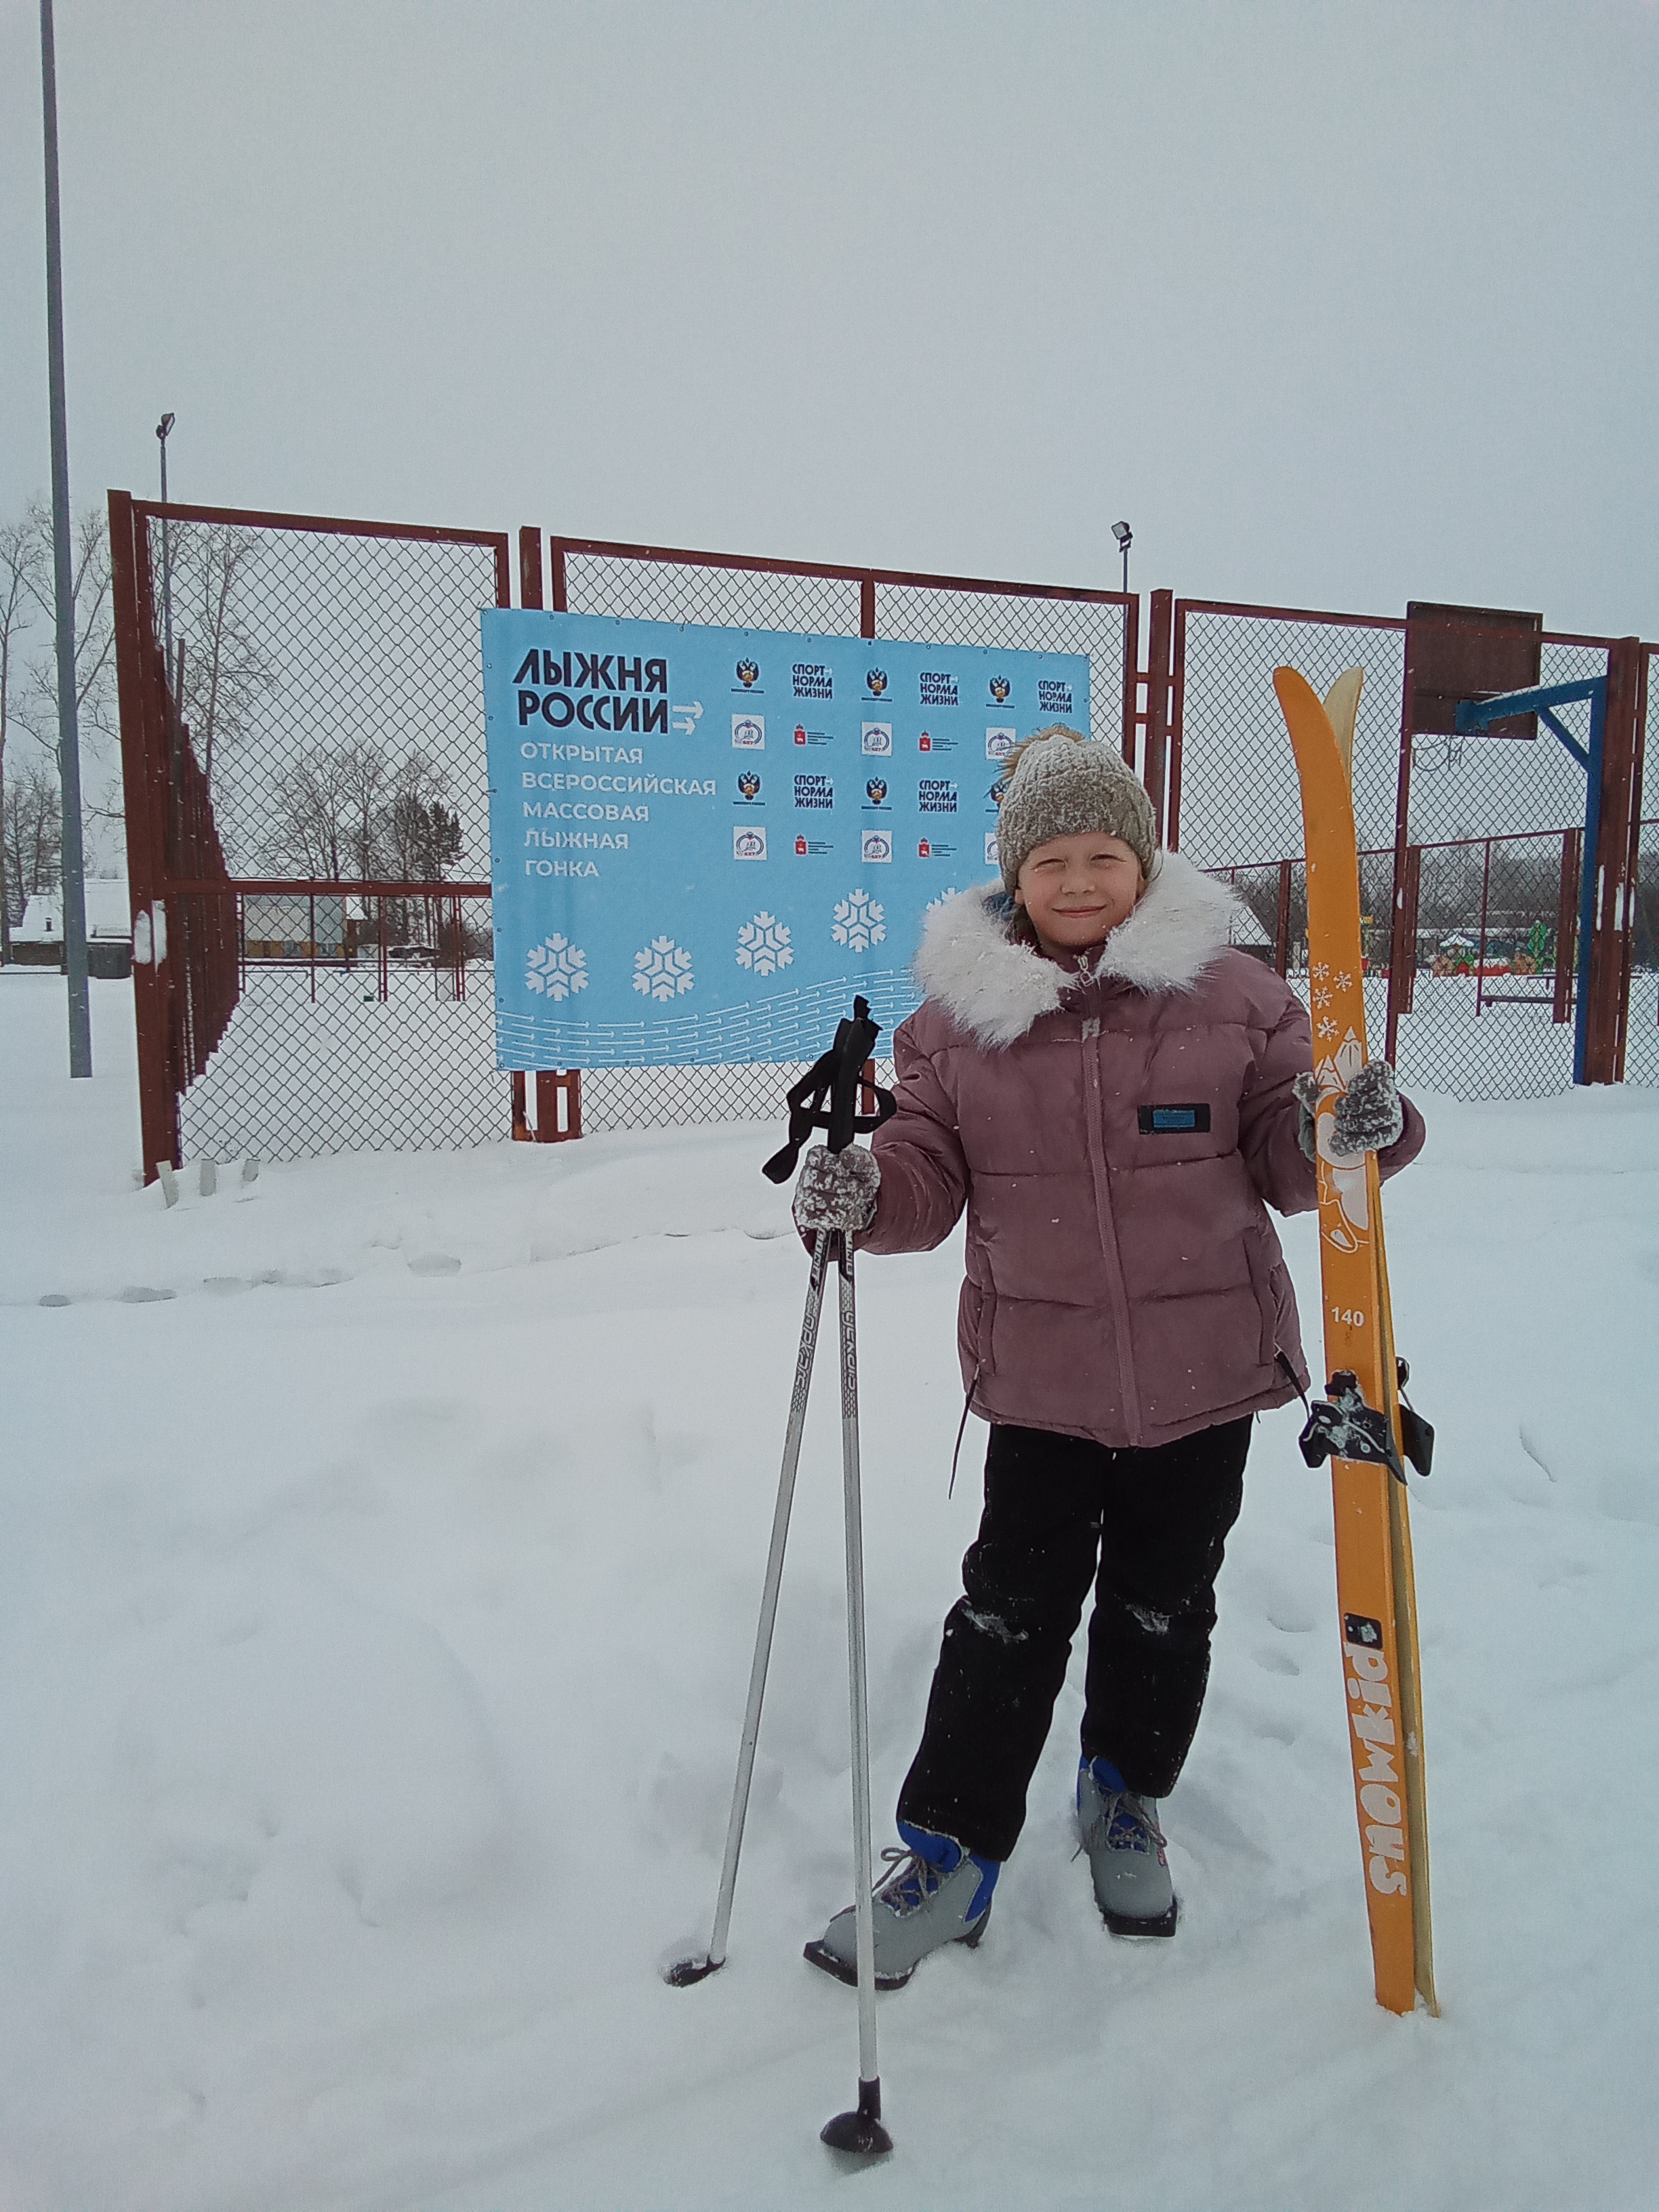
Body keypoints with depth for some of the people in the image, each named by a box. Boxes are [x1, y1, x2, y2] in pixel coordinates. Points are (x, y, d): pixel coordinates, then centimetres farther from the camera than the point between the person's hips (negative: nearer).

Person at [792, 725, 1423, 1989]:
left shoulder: (1232, 995, -2)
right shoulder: (958, 1011, -2)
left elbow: (1286, 1166, 1)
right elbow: (931, 1171, 0)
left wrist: (1359, 1129, -20)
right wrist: (866, 1191, -22)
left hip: (1205, 1369, 1)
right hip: (1041, 1375, 0)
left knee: (1164, 1604, 17)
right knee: (1012, 1609, 6)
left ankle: (1127, 1799, 43)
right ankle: (955, 1848, 24)